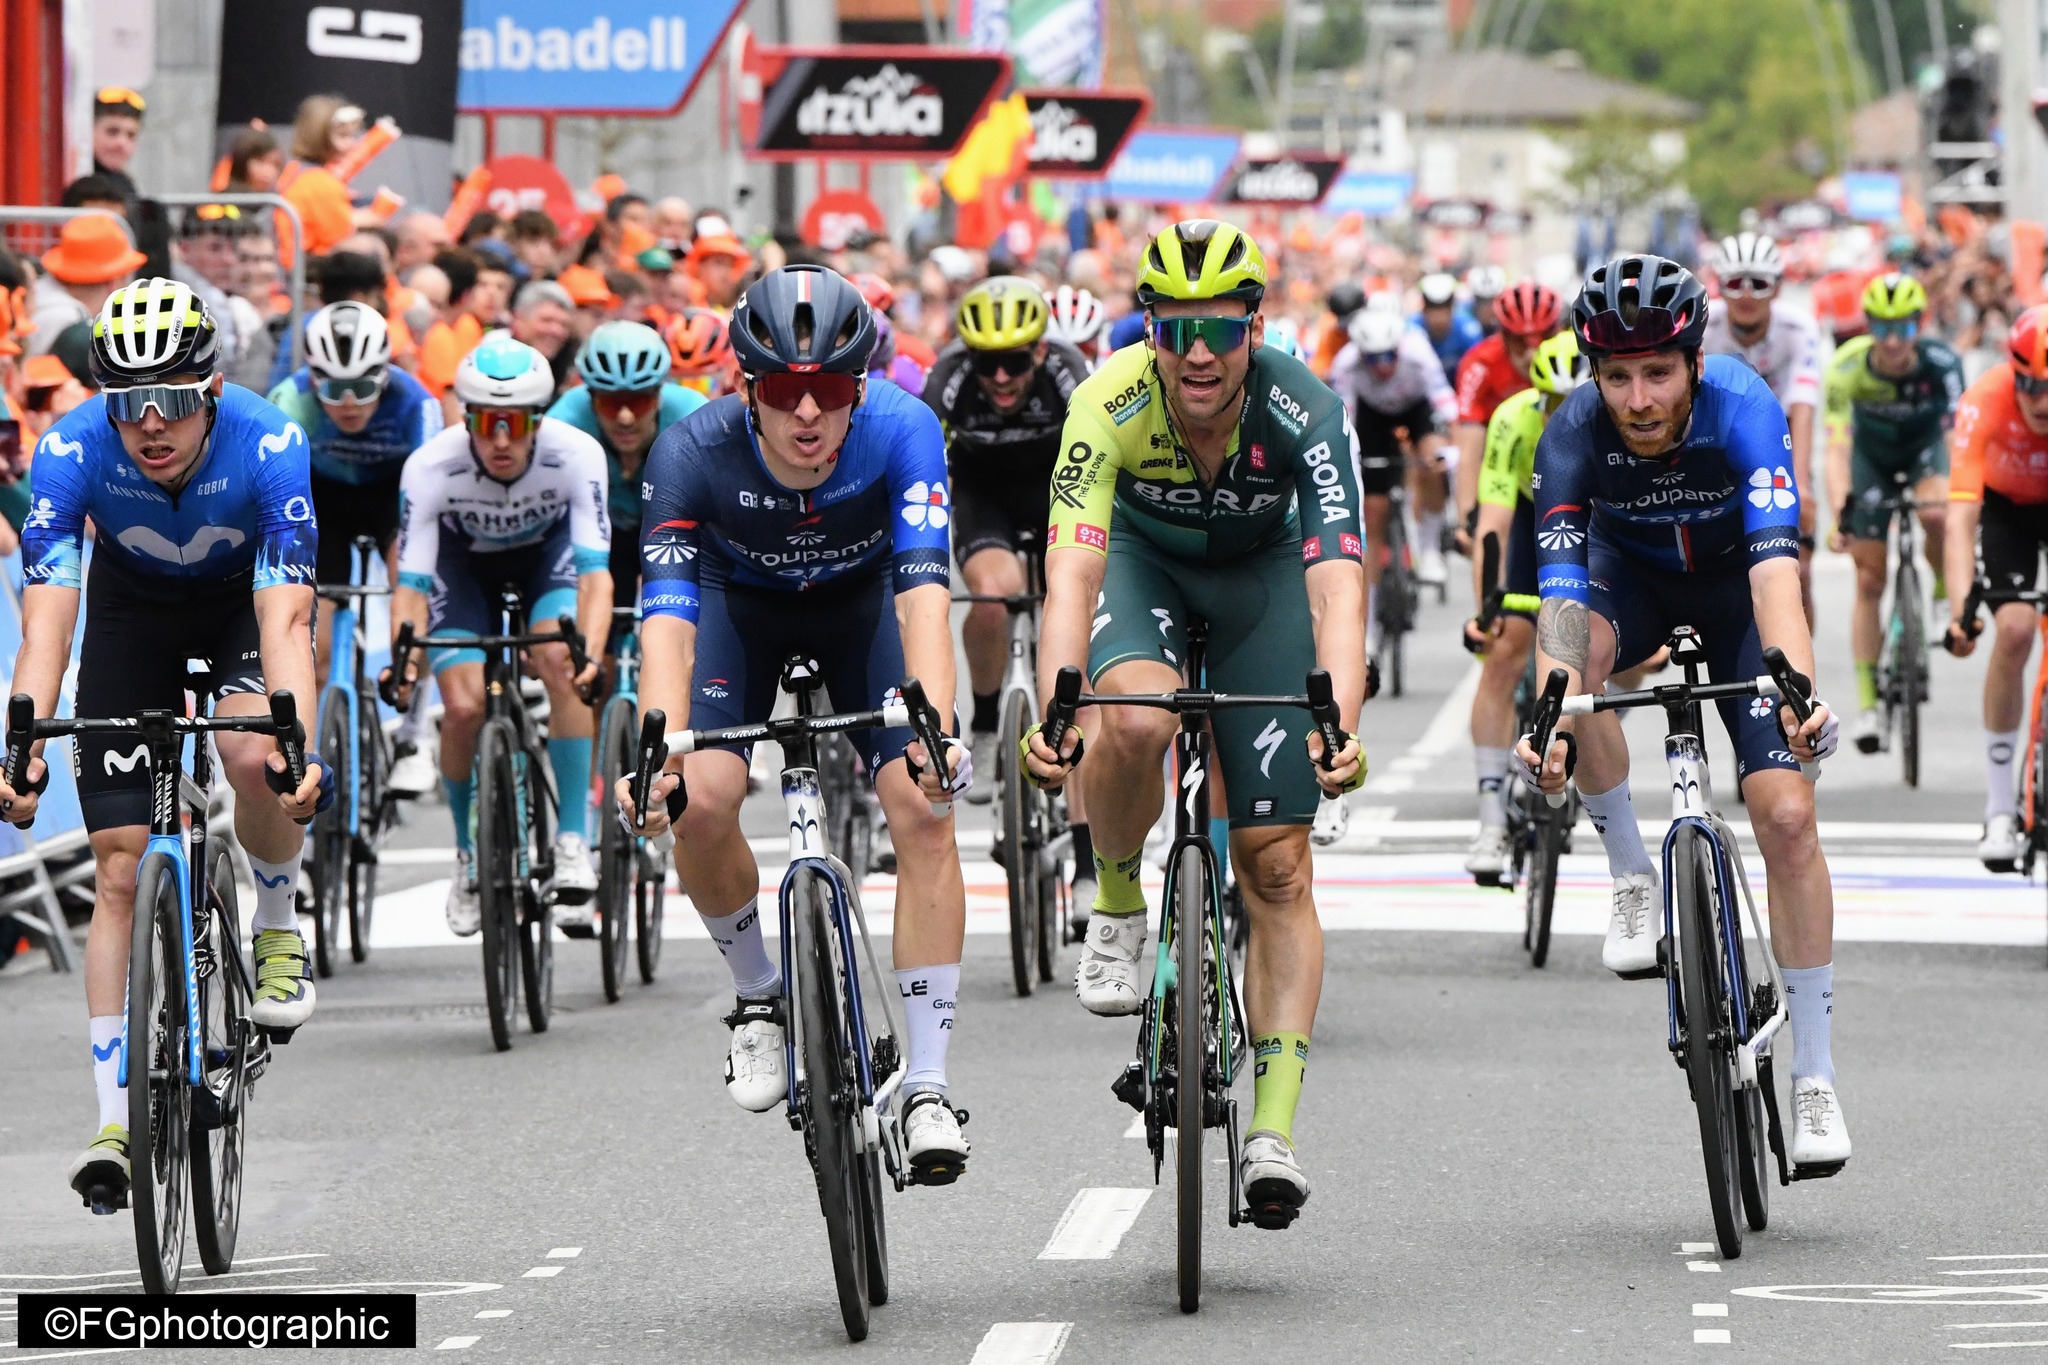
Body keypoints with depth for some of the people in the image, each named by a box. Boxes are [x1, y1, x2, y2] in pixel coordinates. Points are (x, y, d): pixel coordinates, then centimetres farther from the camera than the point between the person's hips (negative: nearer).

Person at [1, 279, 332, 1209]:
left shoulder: (267, 445, -34)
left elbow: (285, 619, -41)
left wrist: (298, 749, -56)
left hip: (241, 598, -1)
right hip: (133, 606, 1)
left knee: (255, 759, -32)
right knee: (118, 867, -7)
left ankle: (278, 929, 0)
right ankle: (115, 1121, -3)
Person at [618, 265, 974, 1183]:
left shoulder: (902, 431, -34)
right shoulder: (694, 452, -33)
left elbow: (922, 595, -41)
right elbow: (668, 617, -39)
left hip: (862, 597, 0)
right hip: (741, 599, 0)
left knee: (923, 808, -19)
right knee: (700, 802, -22)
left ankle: (927, 1084, -11)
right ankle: (759, 997, 8)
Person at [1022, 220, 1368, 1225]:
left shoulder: (1303, 413, -34)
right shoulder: (1111, 406, -33)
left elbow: (1338, 587, -42)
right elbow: (1071, 573, -41)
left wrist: (1340, 726, -59)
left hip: (1261, 572, 0)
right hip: (1142, 557, 0)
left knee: (1277, 864, -6)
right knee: (1137, 720, -35)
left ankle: (1275, 1129, -4)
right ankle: (1117, 904, -6)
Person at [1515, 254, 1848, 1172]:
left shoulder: (1743, 409, -34)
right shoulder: (1574, 434, -30)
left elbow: (1776, 568, -45)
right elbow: (1561, 589, -37)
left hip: (1732, 579, -1)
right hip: (1631, 570, 1)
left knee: (1786, 815, -14)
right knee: (1575, 647, -36)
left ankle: (1815, 1075, -3)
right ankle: (1632, 879, -15)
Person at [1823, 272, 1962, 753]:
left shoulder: (1941, 361, -32)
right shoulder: (1848, 366, -32)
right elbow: (1837, 445, -36)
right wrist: (1841, 509, -49)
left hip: (1926, 449, -1)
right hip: (1873, 459, 1)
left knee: (1936, 515, -35)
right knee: (1869, 582, -3)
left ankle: (1945, 592, -4)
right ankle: (1867, 703, 4)